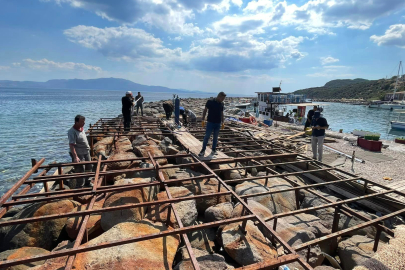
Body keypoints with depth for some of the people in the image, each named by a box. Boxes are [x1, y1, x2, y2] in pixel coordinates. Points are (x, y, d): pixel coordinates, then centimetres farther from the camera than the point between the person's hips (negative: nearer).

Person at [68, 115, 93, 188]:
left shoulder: (82, 128, 4)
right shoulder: (72, 132, -22)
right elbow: (71, 145, -27)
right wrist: (75, 157, -33)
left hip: (86, 152, 9)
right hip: (79, 154, -9)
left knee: (89, 168, 21)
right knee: (80, 171, -1)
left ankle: (87, 182, 41)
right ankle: (79, 186, 13)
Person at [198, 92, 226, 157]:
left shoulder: (222, 104, 7)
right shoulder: (210, 101, -6)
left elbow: (222, 113, 15)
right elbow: (205, 110, -3)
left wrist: (222, 122, 12)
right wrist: (203, 120, -9)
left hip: (218, 123, 4)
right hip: (210, 122, -4)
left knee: (215, 137, 10)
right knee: (207, 137, -3)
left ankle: (214, 150, 22)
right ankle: (203, 150, 6)